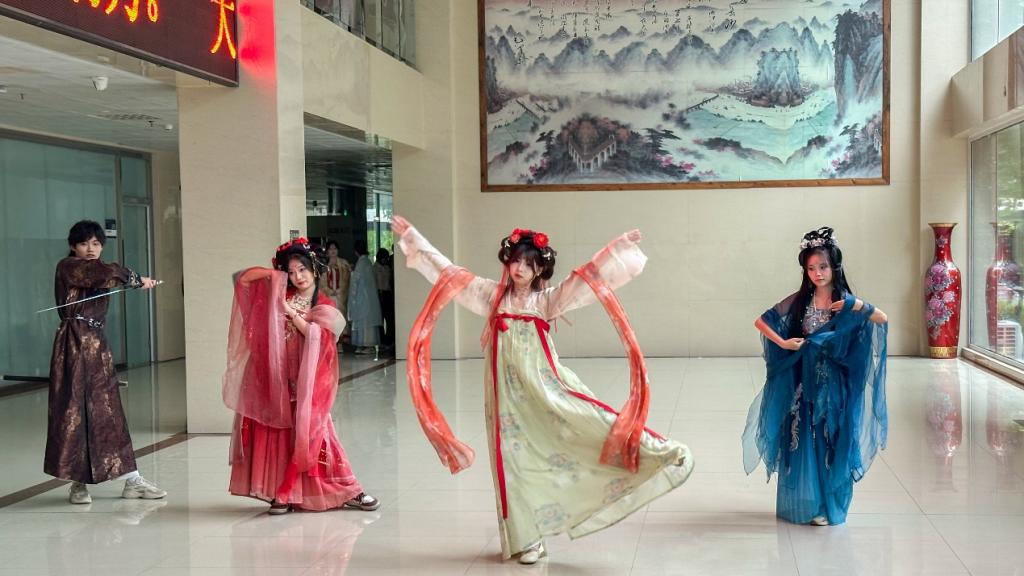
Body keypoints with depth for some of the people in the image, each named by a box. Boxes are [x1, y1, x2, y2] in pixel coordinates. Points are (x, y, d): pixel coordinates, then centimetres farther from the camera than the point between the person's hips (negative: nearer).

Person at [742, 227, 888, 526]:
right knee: (802, 441, 3)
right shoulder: (799, 301, 0)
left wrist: (859, 306, -20)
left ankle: (828, 506, 14)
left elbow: (883, 319, -6)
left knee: (831, 441, 2)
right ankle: (804, 503, 16)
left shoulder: (845, 301, 0)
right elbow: (761, 322, 2)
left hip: (834, 384, -1)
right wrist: (783, 343, -10)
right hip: (804, 382, 1)